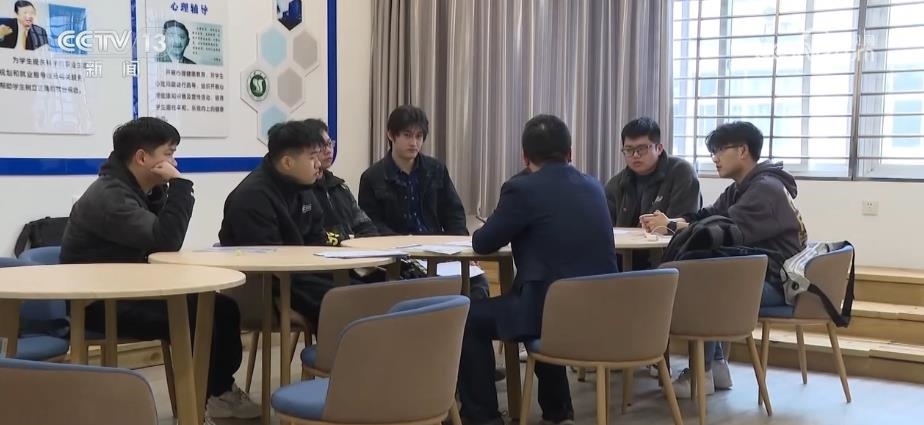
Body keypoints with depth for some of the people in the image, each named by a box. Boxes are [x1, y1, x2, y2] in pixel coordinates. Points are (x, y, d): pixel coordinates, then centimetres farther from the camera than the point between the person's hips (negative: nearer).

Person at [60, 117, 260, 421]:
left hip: (127, 293, 10)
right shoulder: (110, 198, -21)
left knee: (220, 307, -5)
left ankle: (219, 388, 4)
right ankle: (215, 394, 0)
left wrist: (162, 190, -3)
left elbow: (159, 238, 9)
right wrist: (179, 185, -20)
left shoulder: (131, 190, 13)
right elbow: (166, 240, -28)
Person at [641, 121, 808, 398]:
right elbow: (707, 217, 9)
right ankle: (716, 365, 1)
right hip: (755, 275, 10)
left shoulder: (766, 188, -16)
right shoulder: (739, 189, 16)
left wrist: (672, 226, -21)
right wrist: (669, 221, -10)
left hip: (777, 282, -10)